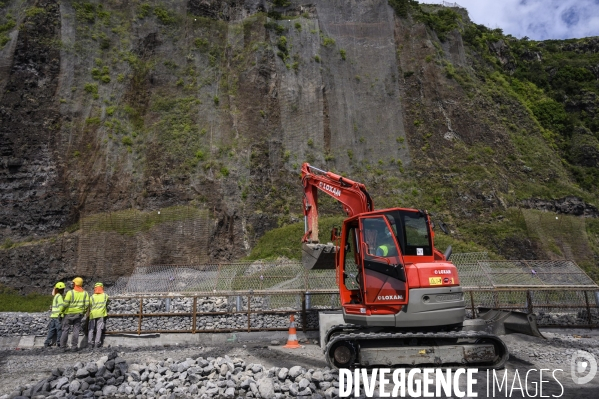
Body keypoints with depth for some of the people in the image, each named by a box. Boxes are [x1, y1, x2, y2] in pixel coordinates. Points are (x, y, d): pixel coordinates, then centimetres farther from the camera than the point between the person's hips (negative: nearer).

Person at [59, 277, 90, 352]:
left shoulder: (70, 292, -12)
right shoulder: (85, 293, -1)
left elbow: (65, 304, -16)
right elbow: (87, 304, -6)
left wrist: (62, 310, 0)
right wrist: (84, 312, 9)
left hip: (69, 314, -2)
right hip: (79, 314, 2)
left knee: (65, 330, 10)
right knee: (76, 330, 7)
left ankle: (63, 346, 15)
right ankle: (74, 346, 4)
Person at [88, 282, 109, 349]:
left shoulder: (92, 297, 4)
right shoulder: (105, 296, 7)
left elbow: (90, 305, 2)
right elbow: (107, 303, 19)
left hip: (93, 314, 0)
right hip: (101, 314, 0)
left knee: (91, 329, 7)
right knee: (99, 329, 0)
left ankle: (90, 342, -1)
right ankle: (97, 343, -7)